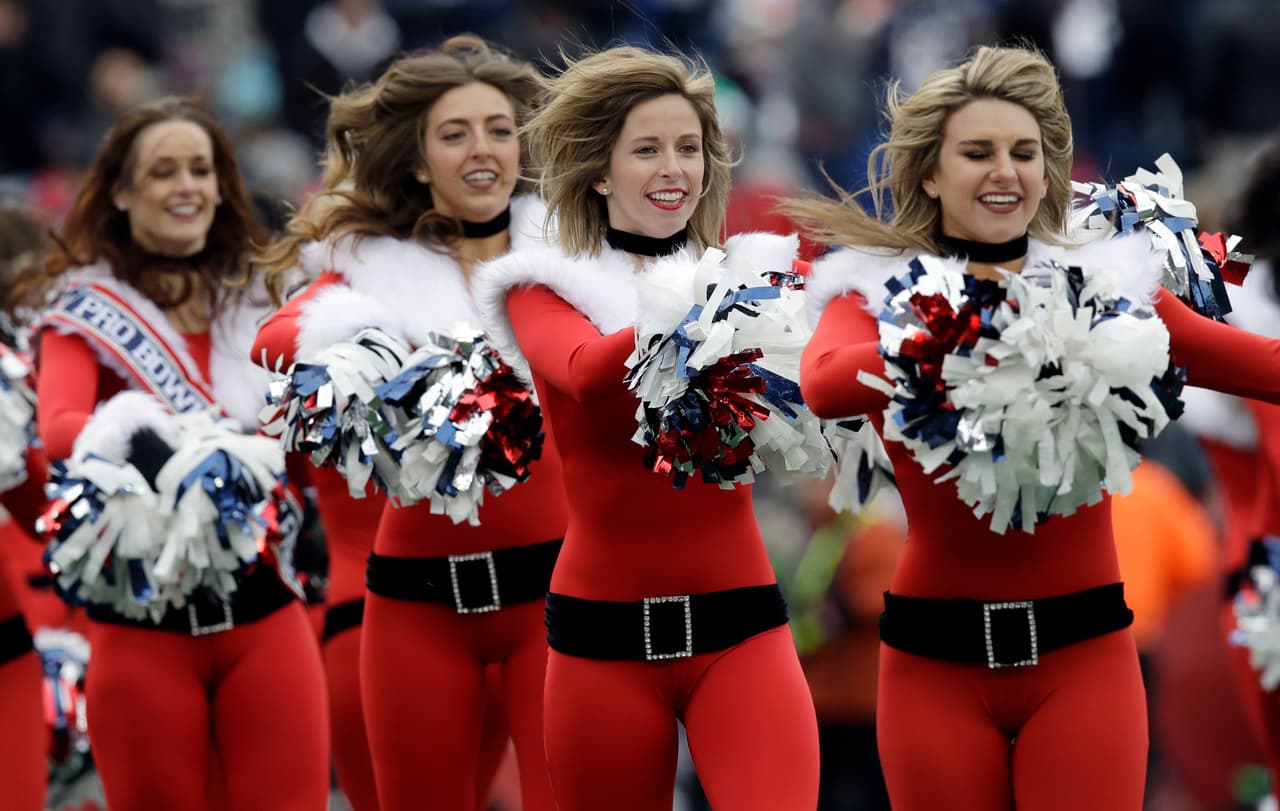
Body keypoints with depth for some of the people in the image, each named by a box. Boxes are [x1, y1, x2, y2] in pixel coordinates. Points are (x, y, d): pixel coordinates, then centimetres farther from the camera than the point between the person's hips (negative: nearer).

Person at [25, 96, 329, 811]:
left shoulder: (258, 303, 9)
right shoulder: (88, 312, 0)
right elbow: (58, 427, -19)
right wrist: (130, 440, -38)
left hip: (265, 616, 2)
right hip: (144, 627, -2)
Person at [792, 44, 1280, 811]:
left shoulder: (1109, 286, 4)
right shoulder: (875, 290, -1)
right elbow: (824, 387, -23)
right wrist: (987, 330, -32)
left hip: (1084, 649, 1)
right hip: (937, 657, 0)